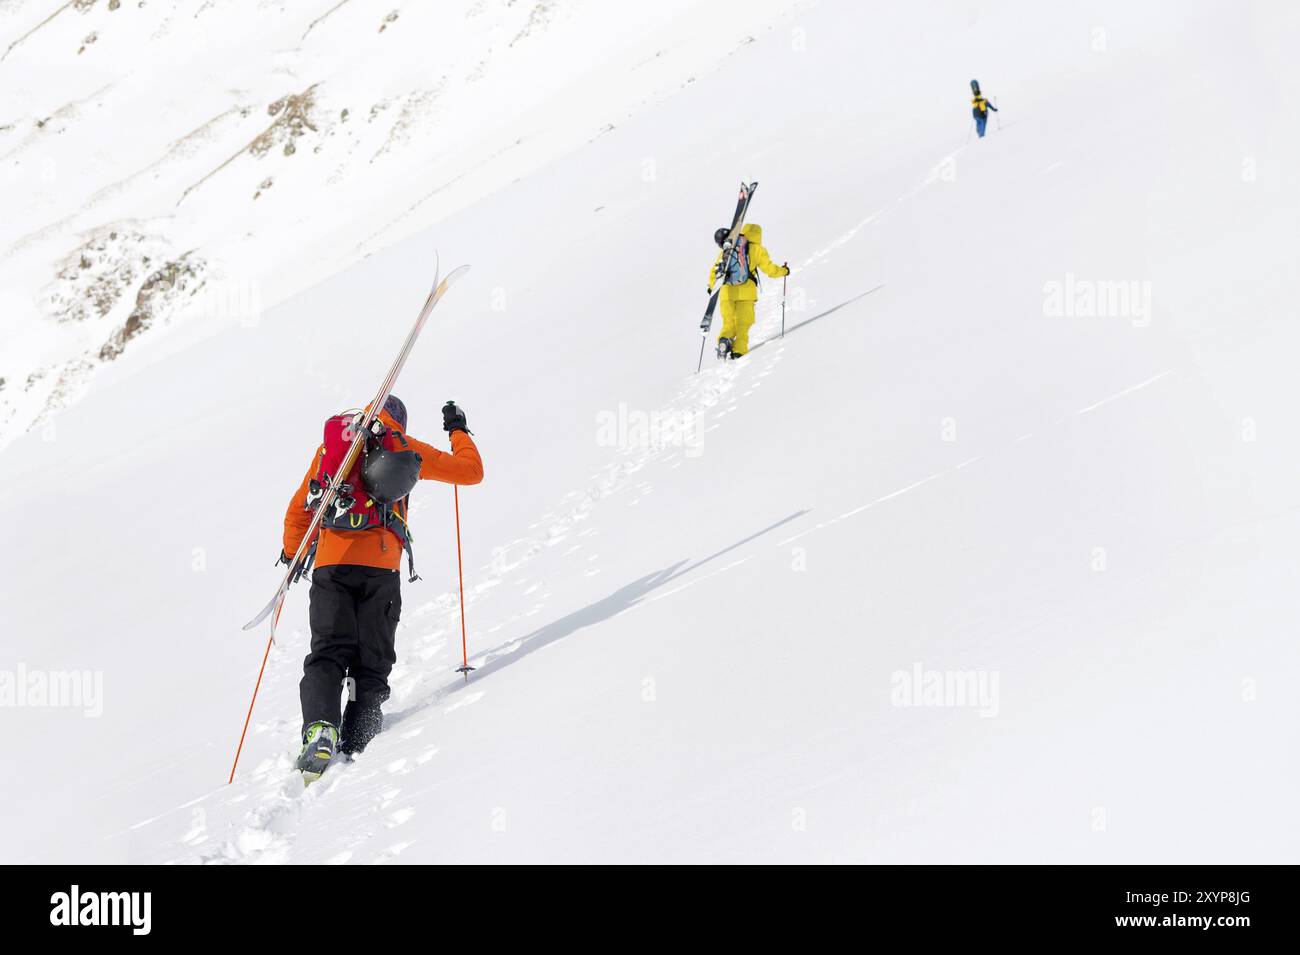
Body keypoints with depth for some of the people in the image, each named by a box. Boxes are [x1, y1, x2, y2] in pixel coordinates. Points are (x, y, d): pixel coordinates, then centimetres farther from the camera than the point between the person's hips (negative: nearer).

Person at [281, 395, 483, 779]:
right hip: (380, 566, -1)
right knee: (371, 663, 5)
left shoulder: (330, 445, 19)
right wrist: (458, 430, 35)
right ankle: (355, 746, -8)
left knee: (327, 653, -1)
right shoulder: (405, 447, 13)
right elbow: (471, 471, 19)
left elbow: (298, 510, 20)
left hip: (330, 563, 1)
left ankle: (320, 730, -24)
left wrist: (292, 553, 32)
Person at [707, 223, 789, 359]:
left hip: (727, 292, 3)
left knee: (728, 324, 10)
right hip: (746, 291, -3)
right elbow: (770, 269, 5)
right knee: (743, 324, 3)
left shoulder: (727, 249, 18)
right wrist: (783, 271, 25)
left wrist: (711, 285, 35)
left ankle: (724, 340, -19)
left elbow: (714, 269, 19)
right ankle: (739, 350, -12)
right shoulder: (757, 250, 8)